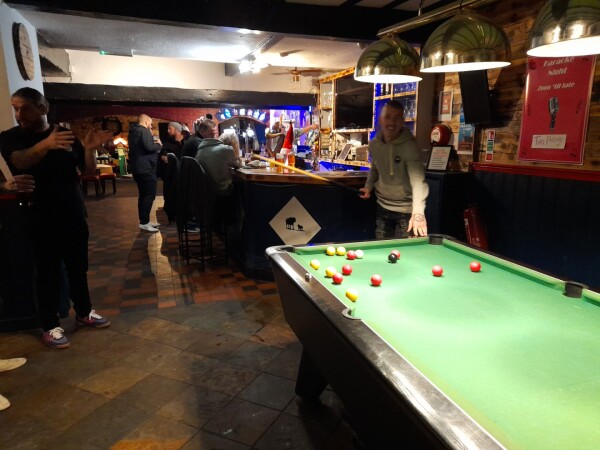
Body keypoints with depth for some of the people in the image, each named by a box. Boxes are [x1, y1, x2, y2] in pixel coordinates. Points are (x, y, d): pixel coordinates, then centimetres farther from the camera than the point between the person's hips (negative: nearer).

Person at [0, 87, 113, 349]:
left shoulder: (66, 135, 7)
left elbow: (88, 171, 4)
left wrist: (88, 149, -16)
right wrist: (45, 145, -44)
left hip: (73, 215, 3)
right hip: (40, 220, -3)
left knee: (78, 267, 12)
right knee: (47, 272, 1)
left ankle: (84, 313, 28)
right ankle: (50, 326, 13)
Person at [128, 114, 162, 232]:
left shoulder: (133, 132, 18)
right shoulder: (144, 131, -12)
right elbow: (149, 147, -23)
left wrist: (154, 144, 16)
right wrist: (158, 144, -5)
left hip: (137, 167, 10)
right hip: (146, 168, -10)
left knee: (143, 195, 13)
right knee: (150, 195, -8)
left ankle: (144, 221, 18)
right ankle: (144, 223, -9)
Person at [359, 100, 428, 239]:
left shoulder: (409, 146, -23)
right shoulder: (374, 144, -3)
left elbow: (418, 180, -34)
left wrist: (418, 212, -47)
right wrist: (368, 186, -2)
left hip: (406, 210, -5)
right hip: (383, 207, 6)